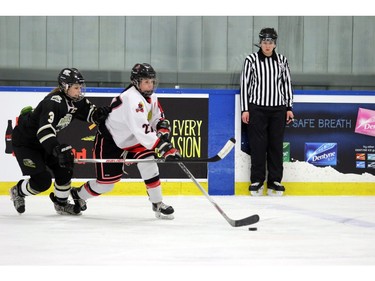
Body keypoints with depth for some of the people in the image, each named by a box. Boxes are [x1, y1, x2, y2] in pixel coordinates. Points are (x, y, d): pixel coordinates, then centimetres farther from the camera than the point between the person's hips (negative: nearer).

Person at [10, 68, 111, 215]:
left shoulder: (75, 100, -6)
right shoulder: (53, 102, -33)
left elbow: (91, 113, 0)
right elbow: (44, 130, -44)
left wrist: (102, 112, -25)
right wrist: (58, 149, -57)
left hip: (45, 141, 8)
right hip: (24, 141, -8)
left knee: (64, 168, -4)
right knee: (42, 181, -13)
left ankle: (61, 203, 15)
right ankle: (17, 192, 16)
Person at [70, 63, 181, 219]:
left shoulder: (150, 97, -2)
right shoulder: (132, 99, -32)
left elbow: (158, 118, 12)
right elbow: (142, 130, -41)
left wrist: (163, 129, -13)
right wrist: (163, 148, -46)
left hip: (129, 141, 8)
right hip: (108, 141, -8)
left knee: (148, 161, -17)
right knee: (107, 182, -5)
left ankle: (157, 203, -10)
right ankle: (78, 195, 23)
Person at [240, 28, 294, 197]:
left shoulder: (281, 60, 6)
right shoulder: (251, 60, -2)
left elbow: (287, 84, 11)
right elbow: (244, 84, 0)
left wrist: (289, 108, 7)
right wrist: (244, 109, -4)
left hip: (277, 109, 3)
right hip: (257, 108, -2)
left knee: (276, 145, 4)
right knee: (258, 145, -1)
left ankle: (274, 182, 11)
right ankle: (257, 181, 7)